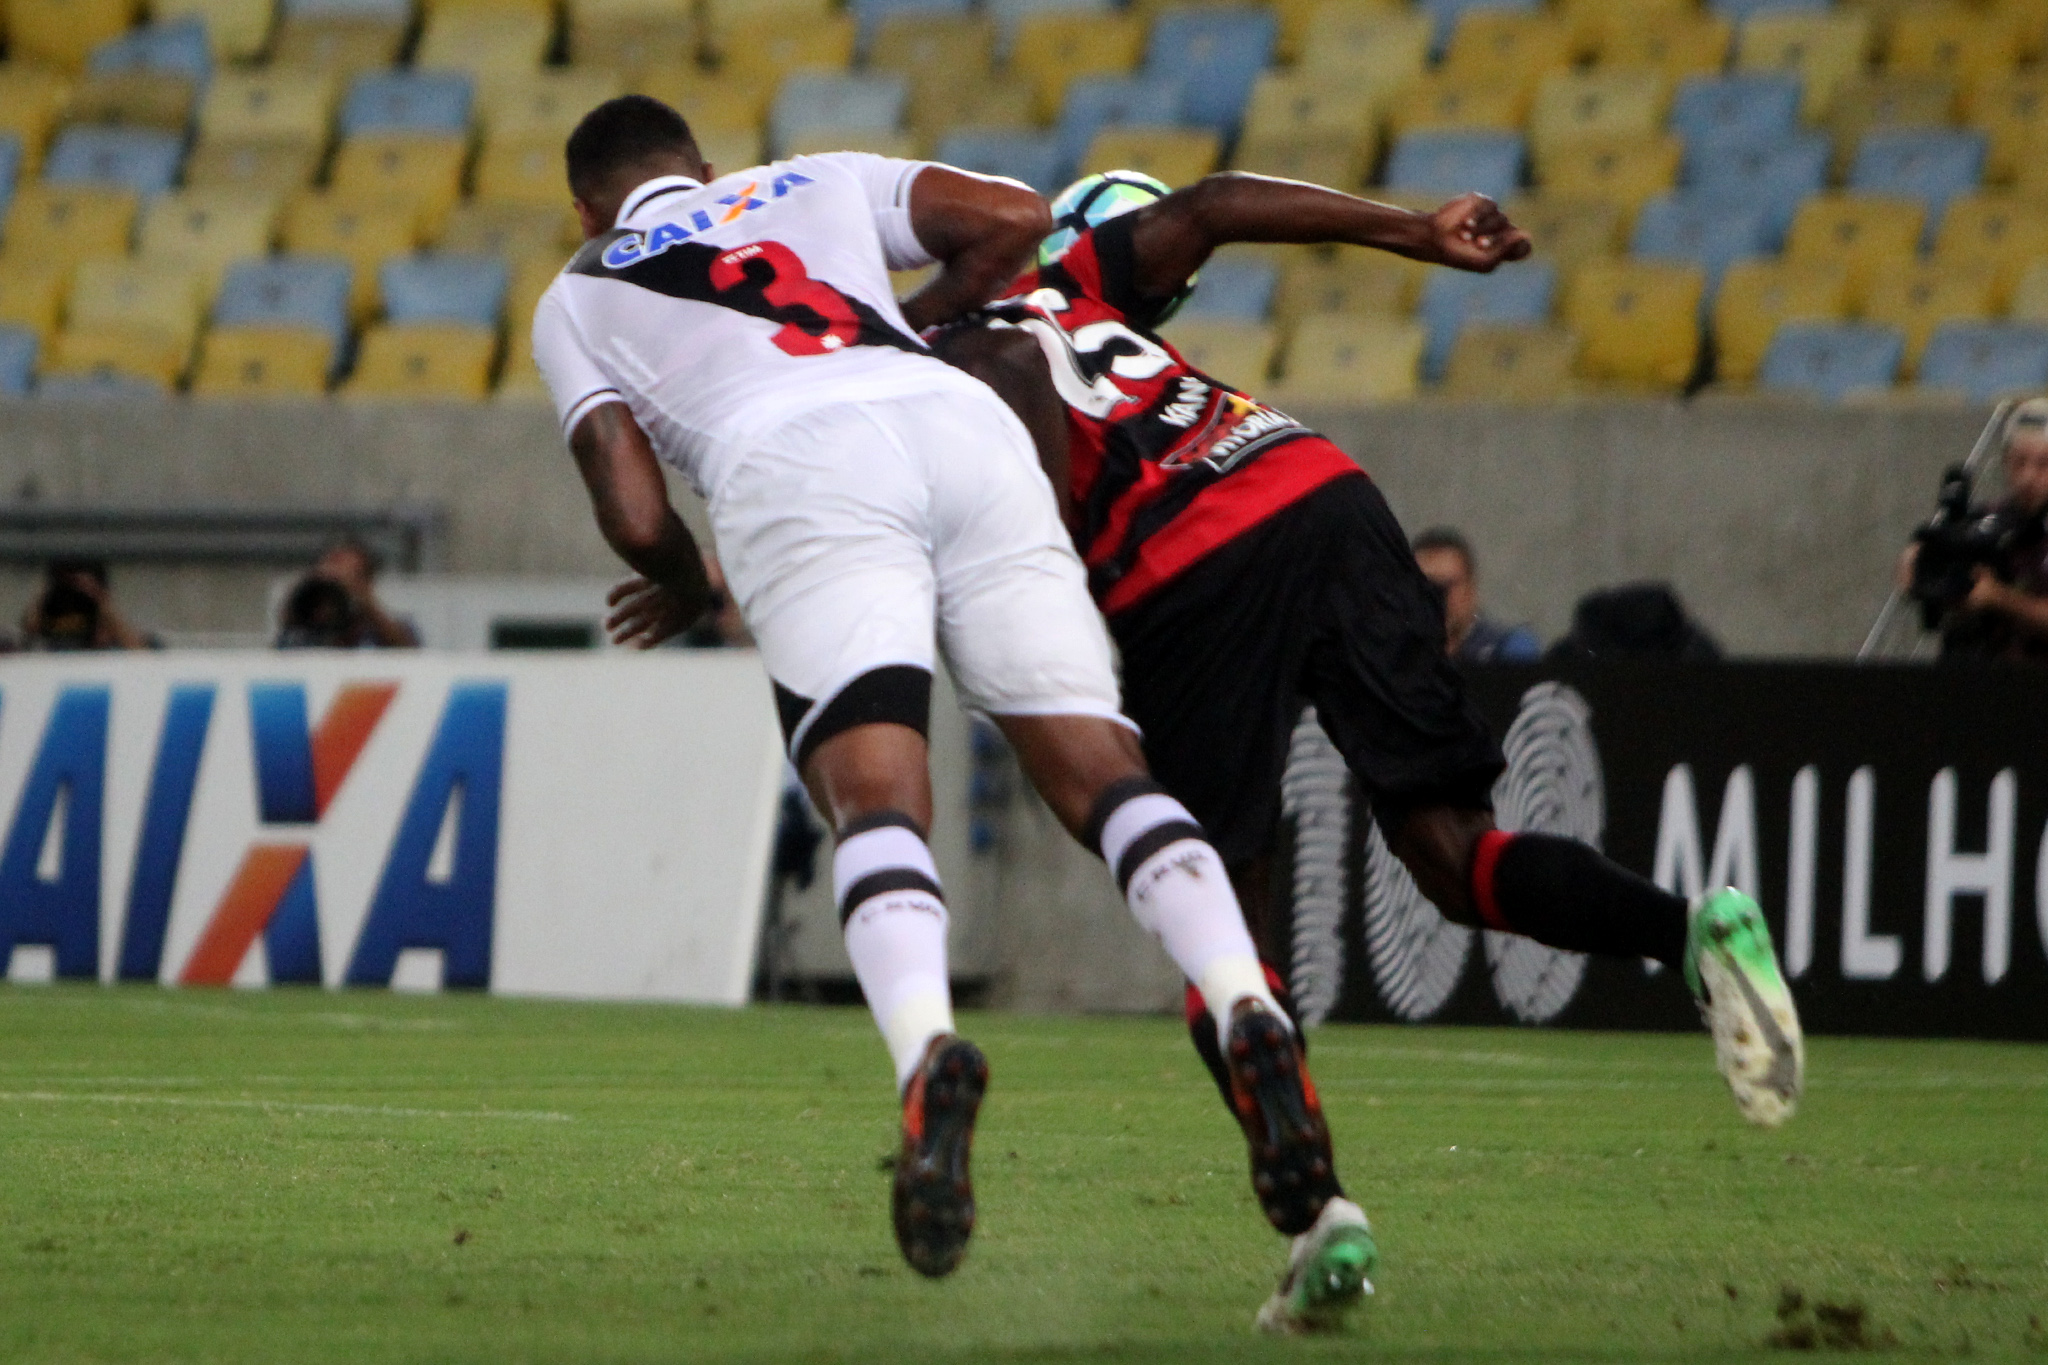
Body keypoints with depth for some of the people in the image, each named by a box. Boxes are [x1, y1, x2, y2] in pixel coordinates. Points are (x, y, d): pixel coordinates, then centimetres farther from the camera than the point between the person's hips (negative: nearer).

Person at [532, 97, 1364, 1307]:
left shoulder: (578, 297, 29)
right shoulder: (822, 182, 37)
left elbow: (639, 520, 18)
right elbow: (1014, 219, 25)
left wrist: (689, 591, 40)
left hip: (794, 465, -3)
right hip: (961, 423, 3)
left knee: (875, 795, -18)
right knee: (1096, 764, -3)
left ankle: (926, 1048, -46)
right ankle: (1249, 1013, -28)